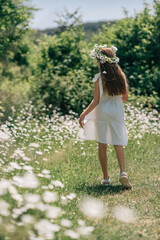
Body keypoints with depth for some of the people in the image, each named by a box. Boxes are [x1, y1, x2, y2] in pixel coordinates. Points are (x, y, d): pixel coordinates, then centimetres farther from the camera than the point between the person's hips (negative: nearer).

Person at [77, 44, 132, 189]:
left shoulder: (99, 78, -12)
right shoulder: (121, 76, -1)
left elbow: (95, 101, -12)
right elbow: (125, 98, 6)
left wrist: (83, 115, -7)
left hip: (102, 113, -3)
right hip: (118, 113, 3)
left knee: (102, 146, 7)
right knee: (118, 144, 6)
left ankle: (106, 178, 9)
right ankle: (123, 172, -16)